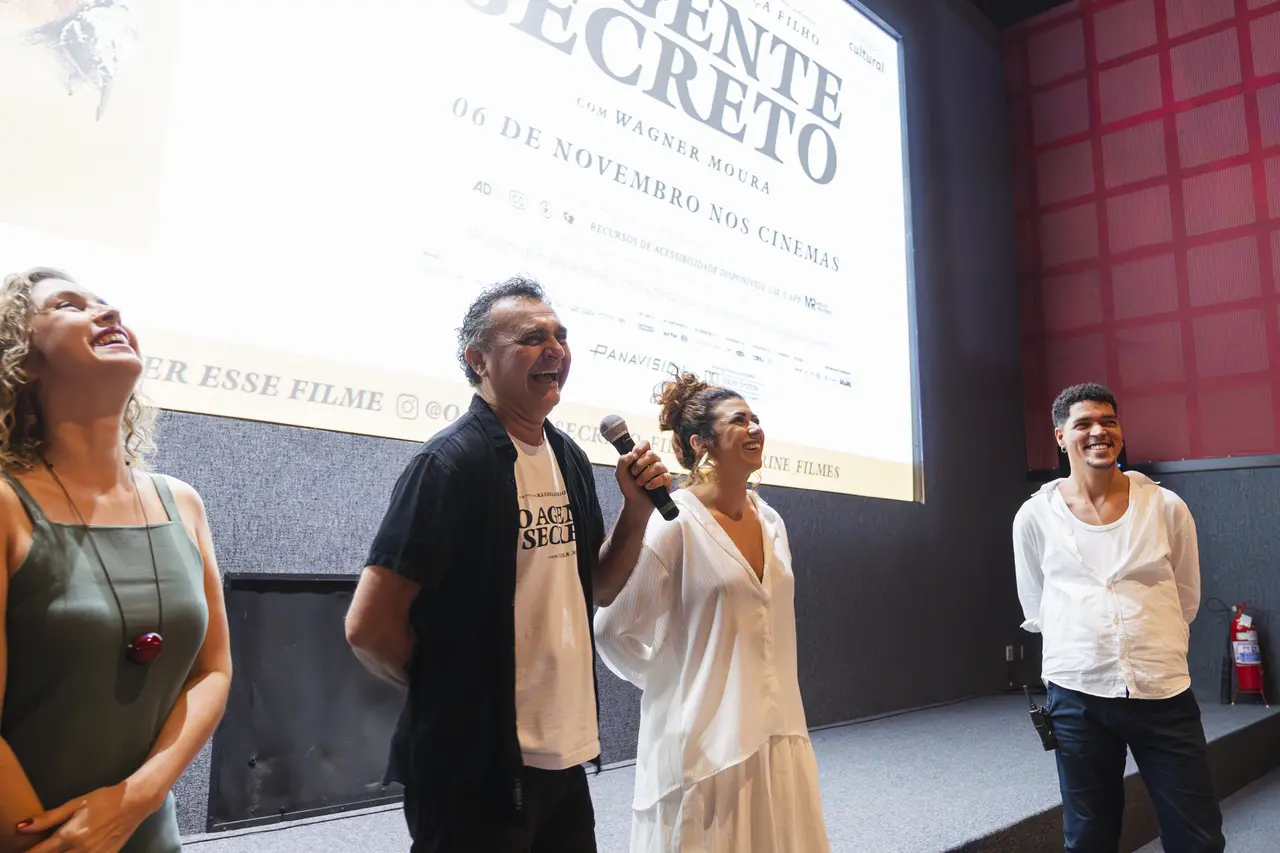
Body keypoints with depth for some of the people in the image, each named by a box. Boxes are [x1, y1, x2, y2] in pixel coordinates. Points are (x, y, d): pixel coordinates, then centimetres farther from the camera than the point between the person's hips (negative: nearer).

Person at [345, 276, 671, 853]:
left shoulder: (570, 459, 6)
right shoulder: (452, 461, -18)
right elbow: (369, 626, -19)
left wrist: (638, 508, -2)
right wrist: (449, 693, -3)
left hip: (567, 753, 7)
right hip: (474, 767, -7)